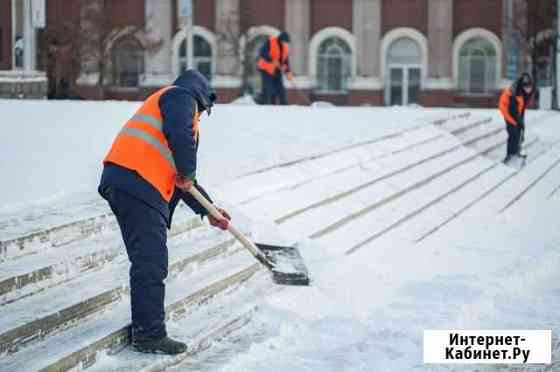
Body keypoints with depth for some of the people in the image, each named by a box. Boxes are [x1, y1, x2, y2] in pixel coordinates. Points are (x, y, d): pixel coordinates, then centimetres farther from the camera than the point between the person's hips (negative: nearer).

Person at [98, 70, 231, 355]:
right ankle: (150, 335, -6)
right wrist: (188, 174, -4)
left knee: (148, 262, 15)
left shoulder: (179, 112, 34)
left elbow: (181, 179, 35)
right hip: (138, 183, -10)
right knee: (151, 262, -9)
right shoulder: (181, 97, 6)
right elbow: (180, 134, -17)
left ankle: (145, 330, 22)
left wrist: (208, 211, 33)